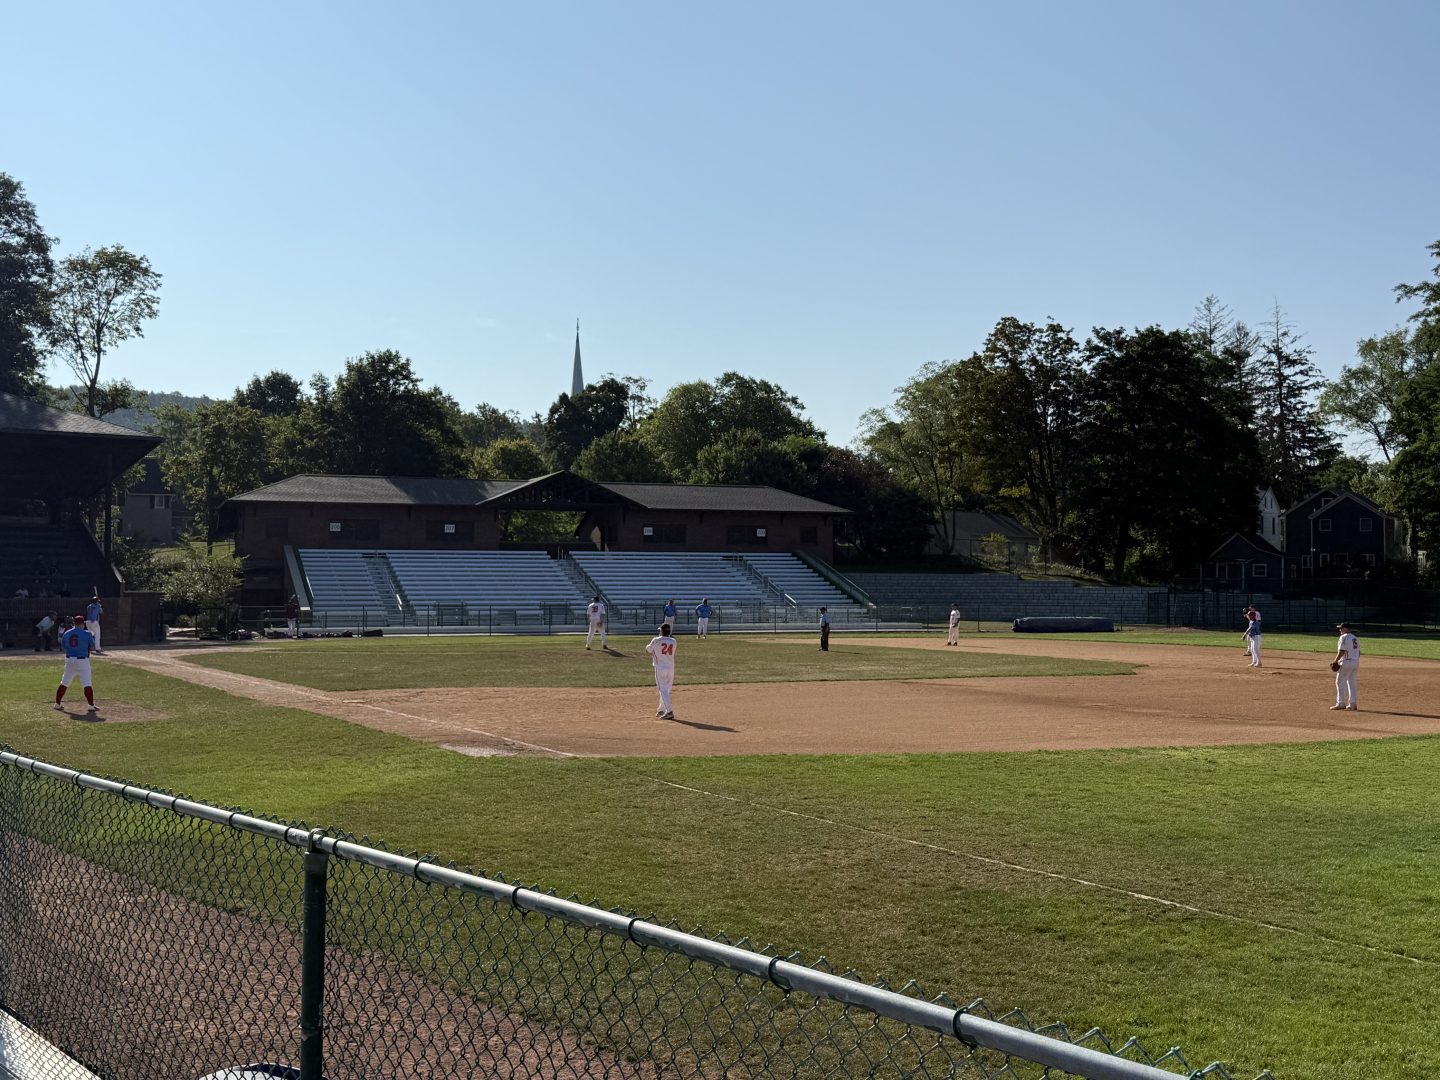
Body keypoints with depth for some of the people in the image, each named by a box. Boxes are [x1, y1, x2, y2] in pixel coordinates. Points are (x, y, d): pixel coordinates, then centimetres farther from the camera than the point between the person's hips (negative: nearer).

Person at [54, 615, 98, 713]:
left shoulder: (66, 633, 4)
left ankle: (57, 704, 20)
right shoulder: (86, 634, -9)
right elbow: (92, 647, -1)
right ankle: (91, 706, -5)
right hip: (82, 660, -5)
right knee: (87, 684, -3)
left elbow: (63, 645, 14)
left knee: (64, 683, 15)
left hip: (69, 660, 5)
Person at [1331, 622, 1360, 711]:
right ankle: (1353, 704, 15)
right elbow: (1358, 652, 16)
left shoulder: (1344, 637, -11)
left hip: (1346, 662, -9)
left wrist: (1335, 661, -11)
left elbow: (1342, 651, -19)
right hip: (1356, 662, 9)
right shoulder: (1355, 638, 16)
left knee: (1340, 682, -3)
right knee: (1352, 683, 14)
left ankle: (1341, 703, -7)